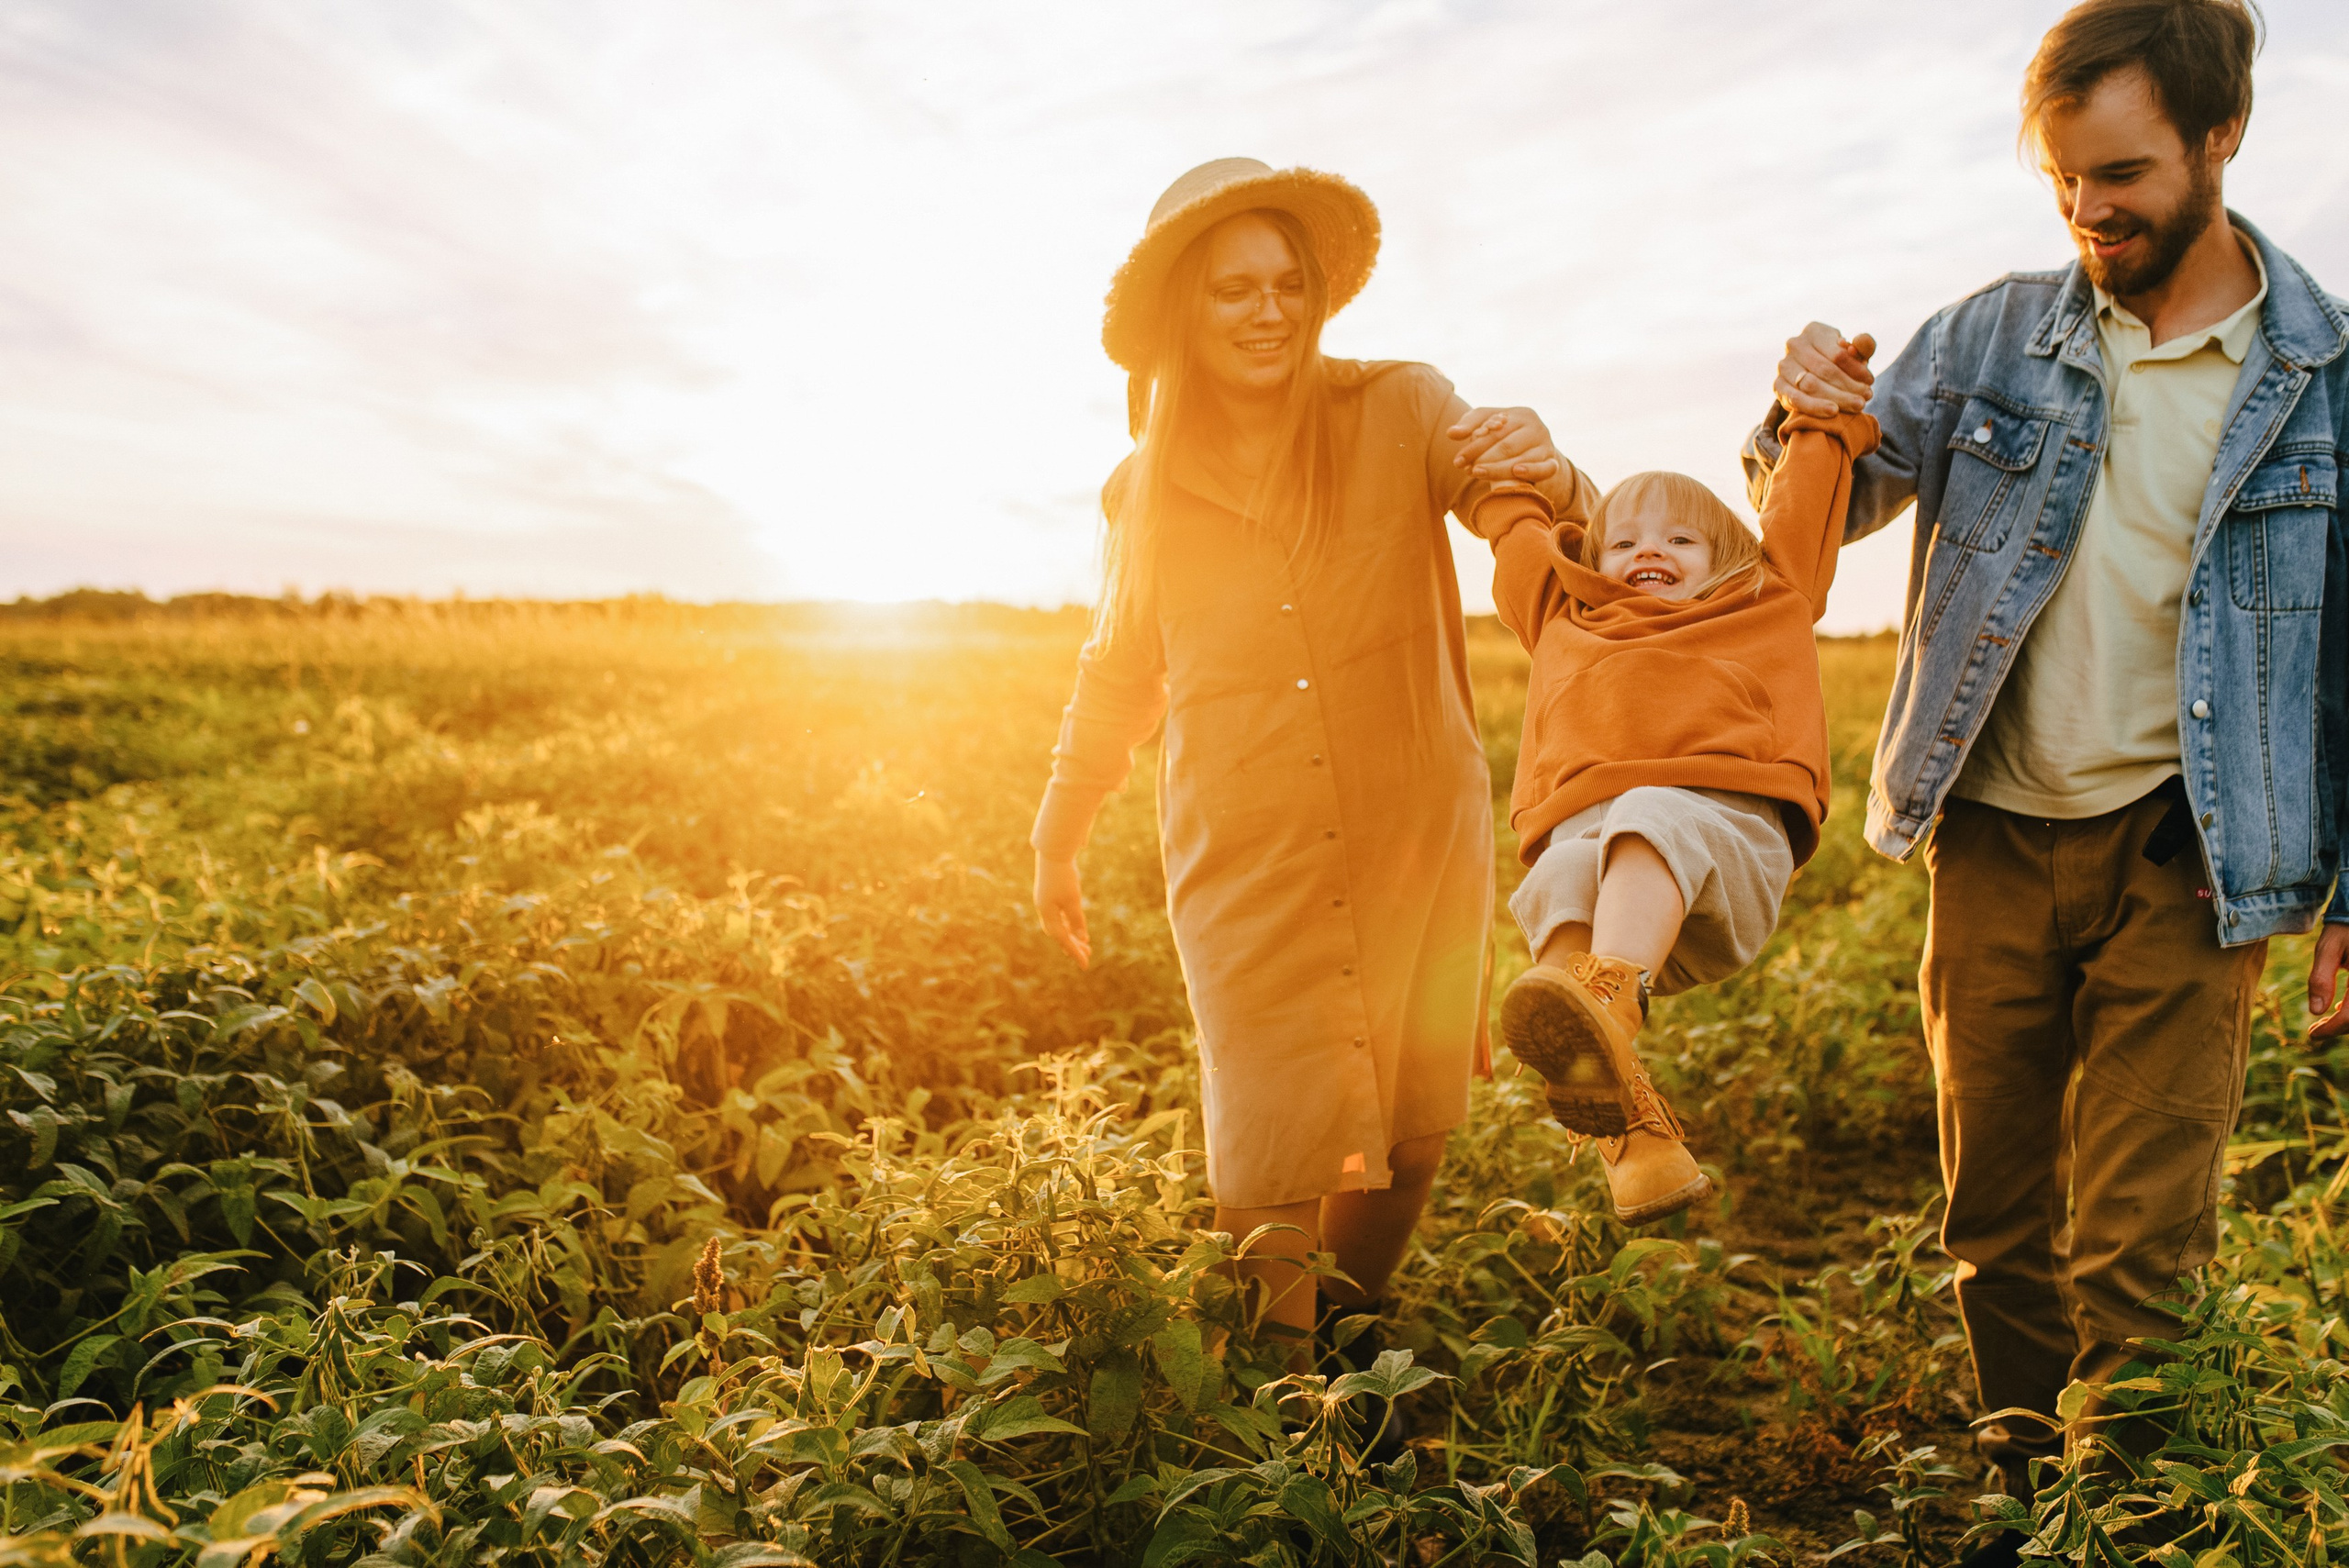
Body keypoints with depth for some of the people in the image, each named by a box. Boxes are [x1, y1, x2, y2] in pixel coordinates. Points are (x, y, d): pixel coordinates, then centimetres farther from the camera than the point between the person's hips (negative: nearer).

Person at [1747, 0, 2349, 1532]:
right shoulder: (1996, 337, 3)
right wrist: (1807, 417, -20)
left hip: (2179, 853, -2)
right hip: (1995, 839, 2)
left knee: (2136, 1246, -3)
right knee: (1999, 1216, 12)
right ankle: (2030, 1488, 28)